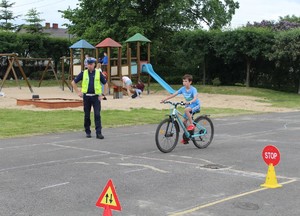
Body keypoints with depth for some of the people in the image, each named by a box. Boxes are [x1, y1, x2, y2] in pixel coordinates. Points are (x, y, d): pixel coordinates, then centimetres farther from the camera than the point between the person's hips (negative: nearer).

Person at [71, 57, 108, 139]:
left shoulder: (98, 73, 3)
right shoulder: (83, 73, 4)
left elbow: (105, 84, 10)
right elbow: (73, 82, 12)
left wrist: (102, 94, 2)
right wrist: (78, 92, 5)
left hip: (96, 97, -1)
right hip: (86, 97, 1)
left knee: (97, 115, -8)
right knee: (87, 116, 8)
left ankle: (98, 133, -8)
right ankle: (87, 132, 21)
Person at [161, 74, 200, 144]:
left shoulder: (193, 89, -20)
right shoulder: (183, 89, -5)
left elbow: (195, 98, -37)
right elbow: (173, 95, -8)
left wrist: (189, 102, -57)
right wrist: (164, 99, -18)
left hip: (195, 105, -6)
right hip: (188, 106, 7)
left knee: (186, 109, -37)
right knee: (184, 121, 3)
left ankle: (191, 124, -22)